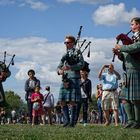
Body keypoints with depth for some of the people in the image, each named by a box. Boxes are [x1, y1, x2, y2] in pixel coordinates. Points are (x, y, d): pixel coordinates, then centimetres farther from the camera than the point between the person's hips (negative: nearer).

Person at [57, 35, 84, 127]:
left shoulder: (77, 52, 3)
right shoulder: (65, 54, 22)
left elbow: (81, 64, -11)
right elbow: (59, 66, 19)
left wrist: (70, 67, -24)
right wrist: (59, 70, -5)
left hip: (74, 79, -6)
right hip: (65, 80, 6)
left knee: (73, 102, -5)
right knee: (62, 101, 3)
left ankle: (72, 122, 1)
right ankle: (67, 120, 13)